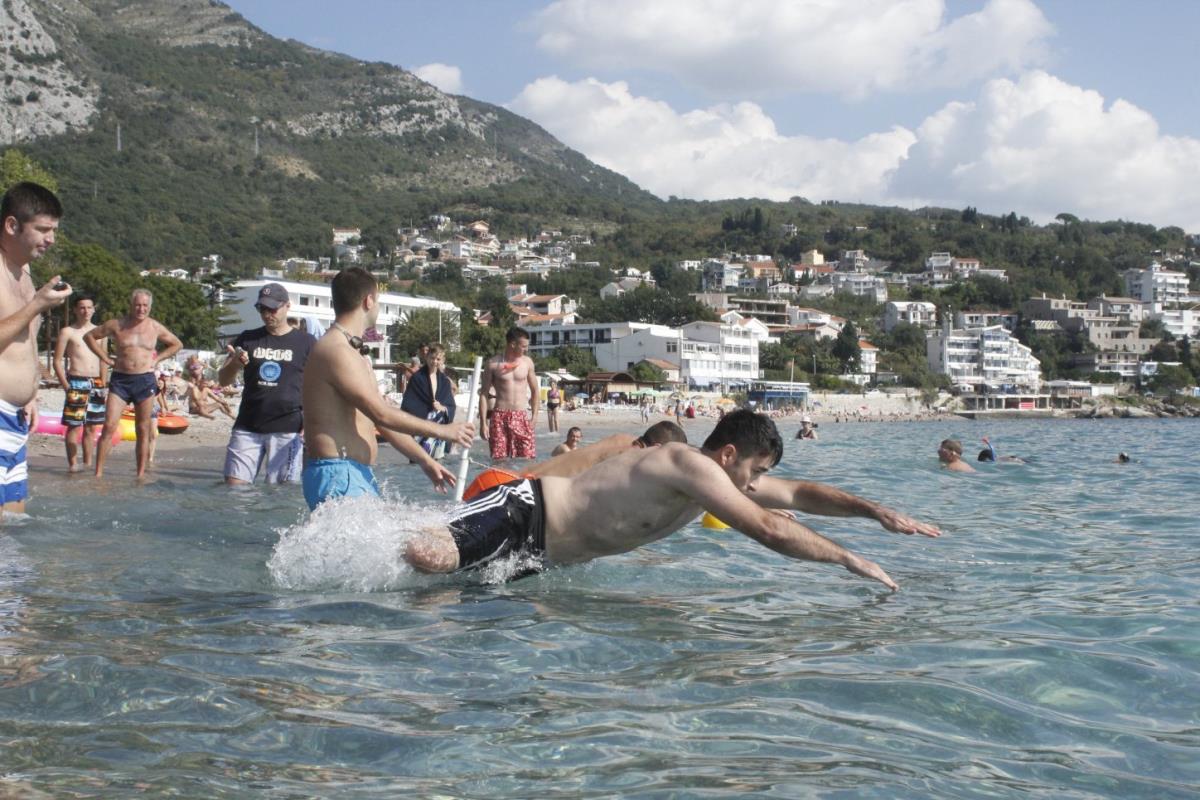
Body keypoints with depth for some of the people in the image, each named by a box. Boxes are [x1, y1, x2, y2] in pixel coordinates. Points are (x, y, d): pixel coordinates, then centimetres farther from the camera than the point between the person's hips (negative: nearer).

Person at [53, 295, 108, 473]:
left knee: (91, 426, 8)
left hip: (96, 384, 5)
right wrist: (65, 385, -11)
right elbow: (57, 360, -3)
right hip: (76, 383, -4)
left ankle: (88, 463, 14)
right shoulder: (67, 332, 0)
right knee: (74, 425, -7)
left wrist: (104, 386, 9)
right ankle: (72, 463, -3)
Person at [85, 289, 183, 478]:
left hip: (145, 380, 1)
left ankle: (141, 475, 10)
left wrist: (157, 359, 7)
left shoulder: (156, 327, 5)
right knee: (109, 426, -10)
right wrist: (106, 358, 2)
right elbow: (89, 336, 10)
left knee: (143, 431, 4)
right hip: (120, 379, -1)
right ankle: (98, 473, -6)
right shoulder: (117, 325, 0)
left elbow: (177, 344, 20)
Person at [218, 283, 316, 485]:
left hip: (287, 430, -3)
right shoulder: (247, 339, 12)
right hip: (247, 428, 3)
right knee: (233, 486, -2)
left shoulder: (306, 343, 5)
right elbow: (223, 380, 10)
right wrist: (235, 364, -13)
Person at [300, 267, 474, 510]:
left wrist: (425, 460, 22)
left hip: (360, 474, 11)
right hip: (337, 475, -11)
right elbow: (381, 414, -18)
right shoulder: (336, 352, -14)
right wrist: (442, 431, -10)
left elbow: (383, 420, 24)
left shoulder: (355, 356, 21)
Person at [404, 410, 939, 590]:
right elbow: (764, 527, -28)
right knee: (428, 557, -27)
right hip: (524, 514, -10)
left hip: (539, 553, 10)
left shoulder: (714, 477, 7)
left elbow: (800, 494, 14)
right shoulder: (691, 464, -22)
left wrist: (875, 511, 5)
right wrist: (850, 560, -21)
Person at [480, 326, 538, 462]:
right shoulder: (493, 363, -1)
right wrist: (483, 422, -3)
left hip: (522, 417, 2)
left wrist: (534, 415, 4)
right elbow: (483, 394, 2)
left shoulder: (527, 362, 6)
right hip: (499, 417, -2)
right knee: (498, 460, -4)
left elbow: (535, 392, 15)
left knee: (527, 459, -6)